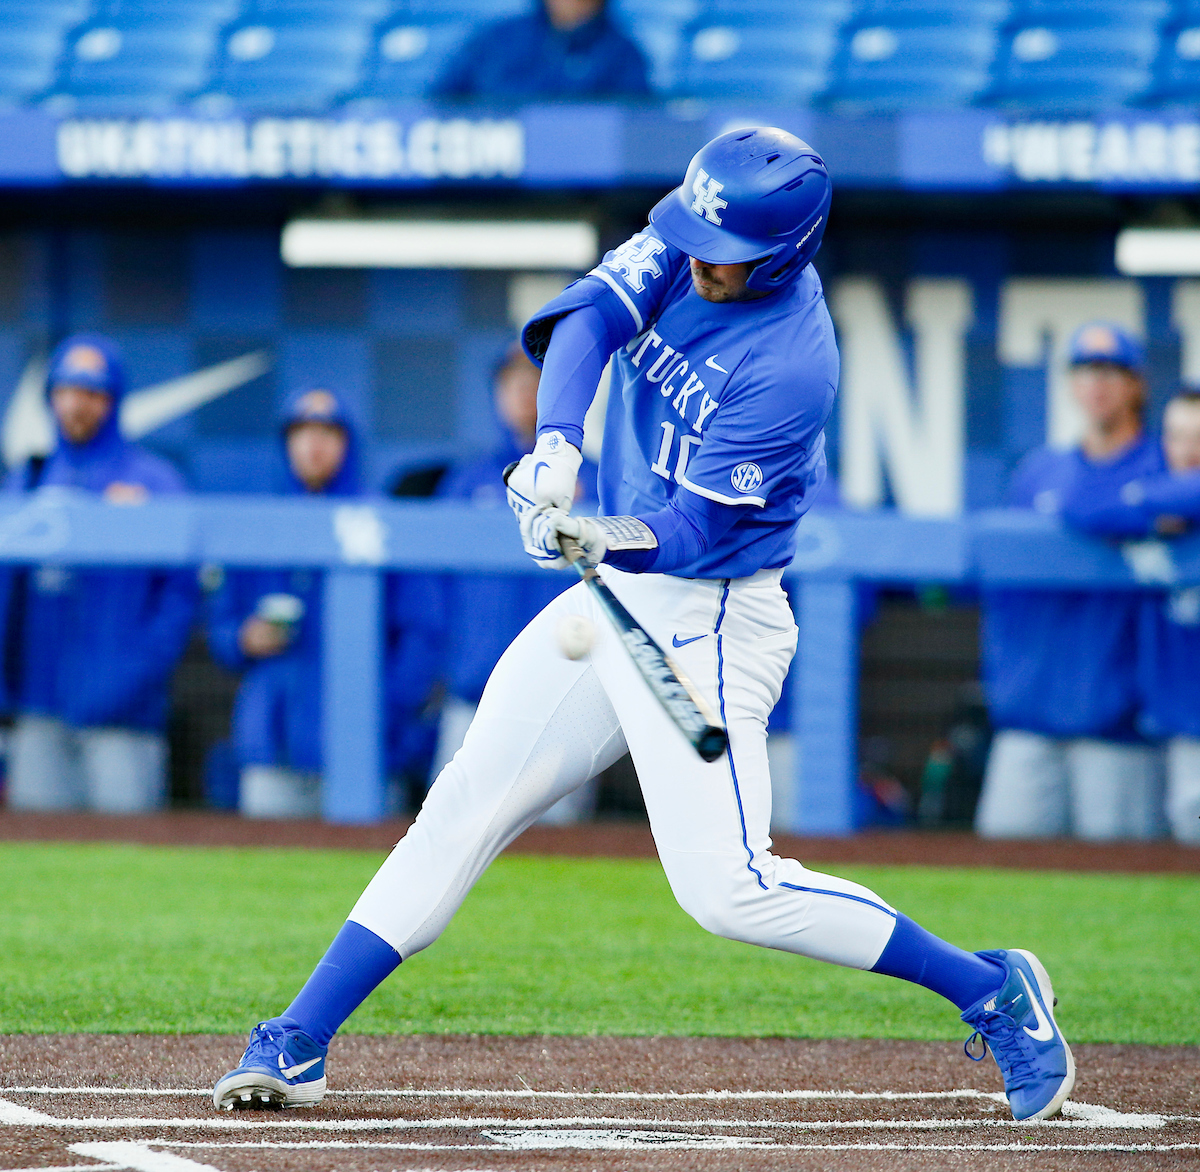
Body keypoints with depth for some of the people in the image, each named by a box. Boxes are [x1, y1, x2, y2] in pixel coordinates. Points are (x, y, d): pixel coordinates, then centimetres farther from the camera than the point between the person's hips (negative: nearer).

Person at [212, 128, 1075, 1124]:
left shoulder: (789, 365, -23)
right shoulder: (685, 234, -3)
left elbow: (694, 533, -24)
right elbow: (588, 315, -17)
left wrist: (614, 542, -45)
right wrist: (557, 443, -35)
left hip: (706, 620, -7)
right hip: (620, 593, 7)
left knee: (727, 887, -16)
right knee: (464, 808, 4)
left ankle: (993, 992, -3)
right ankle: (298, 1044, 8)